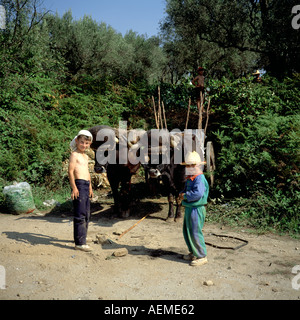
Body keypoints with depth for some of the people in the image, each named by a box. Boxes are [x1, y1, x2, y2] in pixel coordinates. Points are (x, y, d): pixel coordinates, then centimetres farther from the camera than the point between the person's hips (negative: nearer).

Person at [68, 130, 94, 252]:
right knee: (80, 215, -10)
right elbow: (70, 171, -13)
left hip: (86, 185, 9)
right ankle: (79, 243, -8)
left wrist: (90, 187, 25)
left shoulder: (86, 157, 21)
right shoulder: (74, 155, -6)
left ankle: (82, 238, 27)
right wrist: (74, 187, -19)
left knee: (86, 214, 15)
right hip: (79, 184, -9)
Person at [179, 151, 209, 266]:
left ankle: (202, 256, 5)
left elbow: (198, 194, -29)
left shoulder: (199, 178, -17)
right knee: (187, 232, 17)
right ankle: (193, 253, 30)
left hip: (196, 209, -10)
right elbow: (186, 190, 24)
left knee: (195, 233, -6)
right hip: (189, 208, 10)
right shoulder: (190, 178, 14)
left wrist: (185, 196, -16)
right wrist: (182, 193, 1)